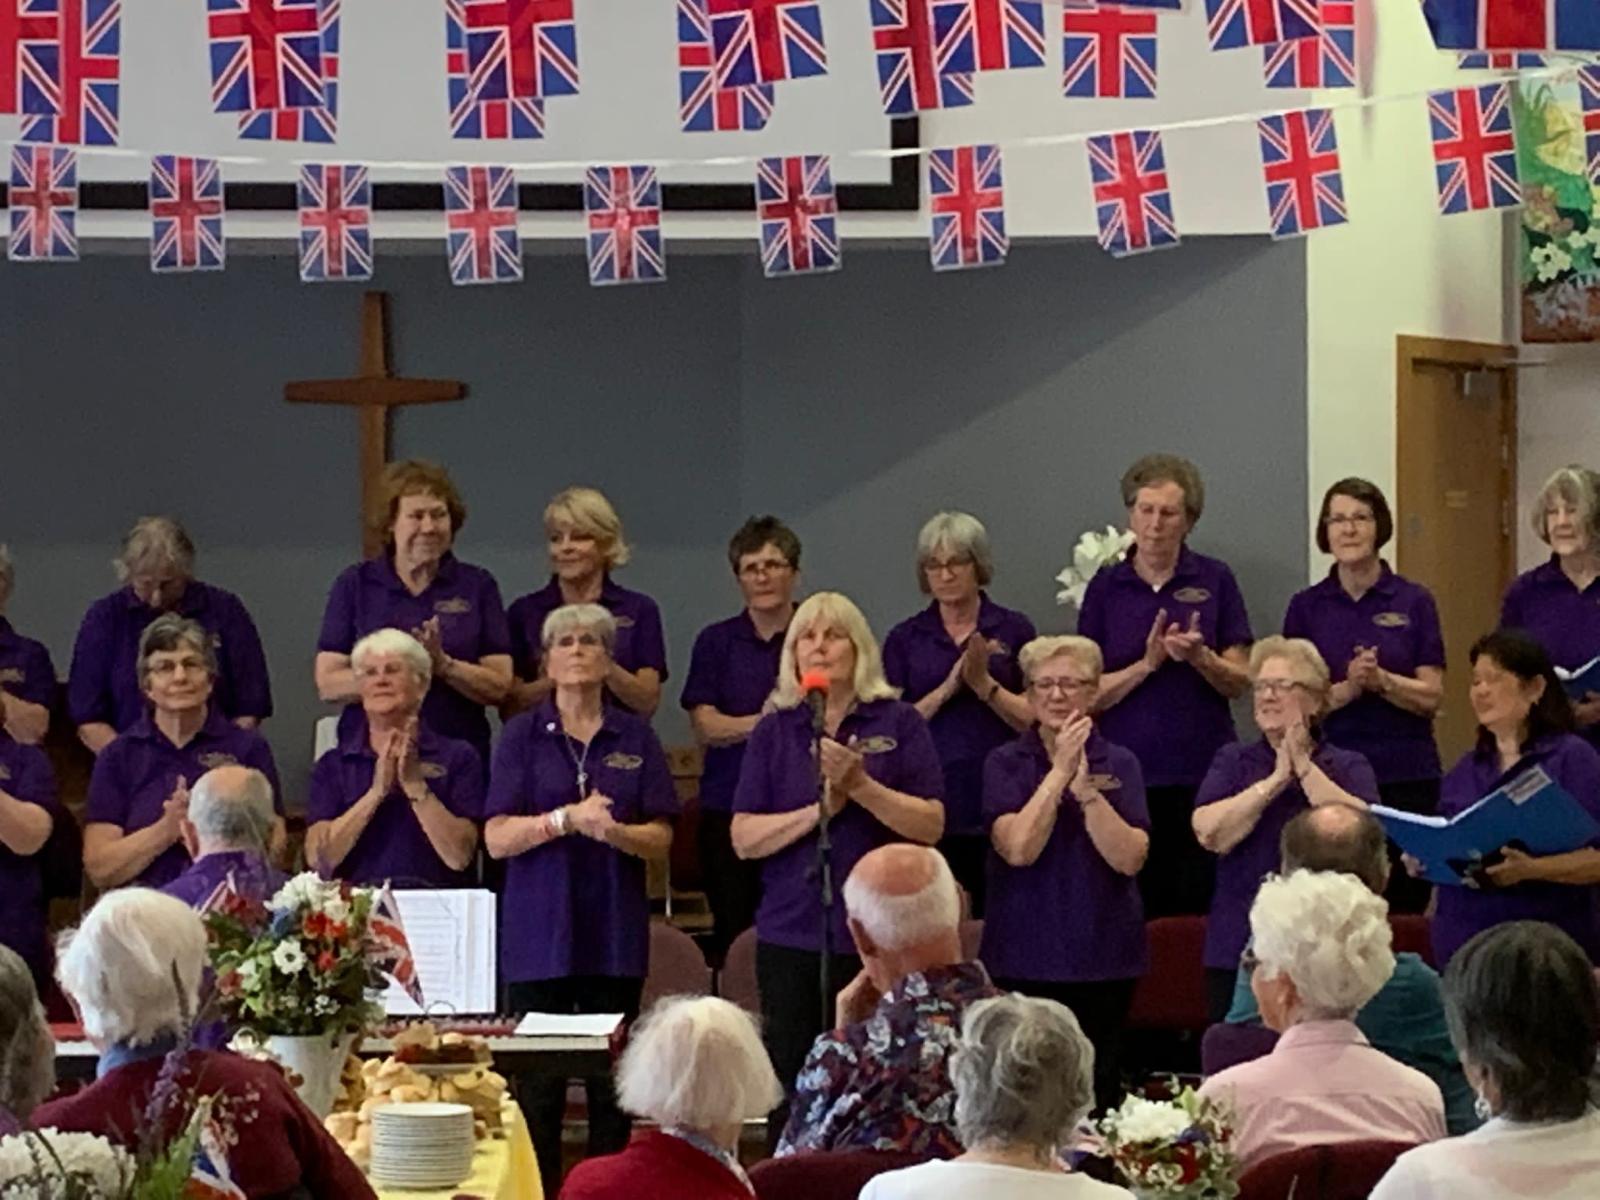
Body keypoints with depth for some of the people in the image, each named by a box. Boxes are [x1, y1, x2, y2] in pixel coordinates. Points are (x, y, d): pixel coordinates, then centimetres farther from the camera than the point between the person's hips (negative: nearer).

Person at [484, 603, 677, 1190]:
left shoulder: (635, 738, 8)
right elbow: (497, 837, -4)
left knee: (612, 1085, 3)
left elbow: (660, 839, 3)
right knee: (537, 1087, -3)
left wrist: (611, 830, -17)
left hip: (615, 932, 2)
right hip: (539, 931, -1)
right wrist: (568, 819, -19)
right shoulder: (523, 736, 4)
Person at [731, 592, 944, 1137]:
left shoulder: (898, 723, 3)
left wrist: (860, 786, -16)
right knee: (791, 1086, 2)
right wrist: (819, 809, -12)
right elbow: (744, 838, 1)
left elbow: (931, 825, -5)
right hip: (792, 933, 2)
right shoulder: (774, 732, 9)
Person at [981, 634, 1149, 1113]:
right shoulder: (1005, 764, 4)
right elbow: (1018, 848, -13)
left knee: (1098, 1092, 2)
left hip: (1103, 957, 1)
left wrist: (1085, 788, -17)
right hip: (1026, 958, -1)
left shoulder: (1120, 764, 6)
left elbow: (1130, 857, -8)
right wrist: (1060, 772, -14)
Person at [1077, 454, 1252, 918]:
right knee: (1135, 911, -3)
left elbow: (1239, 682, 4)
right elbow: (1090, 694, 2)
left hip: (1201, 771, 0)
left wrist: (1200, 657, -16)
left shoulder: (1215, 581, 4)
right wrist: (1147, 664, -13)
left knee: (1199, 907, -4)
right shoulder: (1105, 587, 5)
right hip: (1128, 771, 0)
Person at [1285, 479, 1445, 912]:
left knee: (1404, 904, -2)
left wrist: (1382, 680, -19)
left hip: (1405, 778, -1)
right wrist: (1346, 689, -16)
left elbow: (1431, 697, -1)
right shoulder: (1306, 606, 6)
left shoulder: (1415, 602, 3)